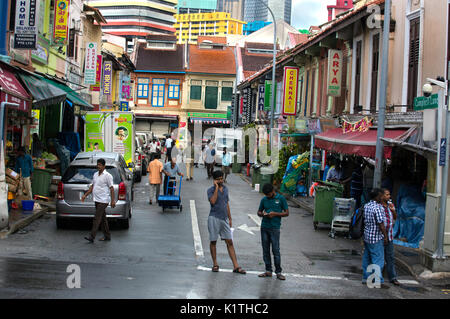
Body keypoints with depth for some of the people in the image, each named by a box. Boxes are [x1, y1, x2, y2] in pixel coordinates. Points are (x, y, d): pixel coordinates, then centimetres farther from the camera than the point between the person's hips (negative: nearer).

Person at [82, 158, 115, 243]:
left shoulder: (107, 176, -9)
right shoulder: (95, 174, 14)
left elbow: (111, 188, -11)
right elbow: (92, 186, 22)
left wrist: (113, 200, -16)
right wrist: (85, 195, 17)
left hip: (103, 201, -8)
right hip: (97, 200, 8)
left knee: (97, 218, -11)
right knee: (102, 219, 12)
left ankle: (92, 237, -12)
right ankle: (107, 236, 20)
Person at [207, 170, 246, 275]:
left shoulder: (225, 189, 12)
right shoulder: (210, 190, -5)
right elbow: (213, 201, -23)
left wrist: (230, 218, 16)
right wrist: (216, 187, -18)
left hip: (224, 219, 4)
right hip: (214, 218, -4)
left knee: (229, 242, 1)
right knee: (213, 241, 4)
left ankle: (236, 266, -1)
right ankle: (215, 264, 17)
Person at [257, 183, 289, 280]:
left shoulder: (281, 199, -1)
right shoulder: (264, 199, 9)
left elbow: (286, 213, 0)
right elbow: (259, 212, 17)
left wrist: (275, 214, -14)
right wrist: (263, 214, -6)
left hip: (274, 228, -4)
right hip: (264, 227, 4)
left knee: (276, 250, -6)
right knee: (265, 250, 7)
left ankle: (278, 272, 2)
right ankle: (268, 271, 16)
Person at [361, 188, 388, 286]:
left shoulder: (366, 206, 7)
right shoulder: (378, 208, -18)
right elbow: (381, 224, -19)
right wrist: (385, 236, -10)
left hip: (366, 236, 8)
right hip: (376, 238, -8)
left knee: (367, 258, 15)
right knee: (378, 259, -2)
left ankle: (366, 277, 21)